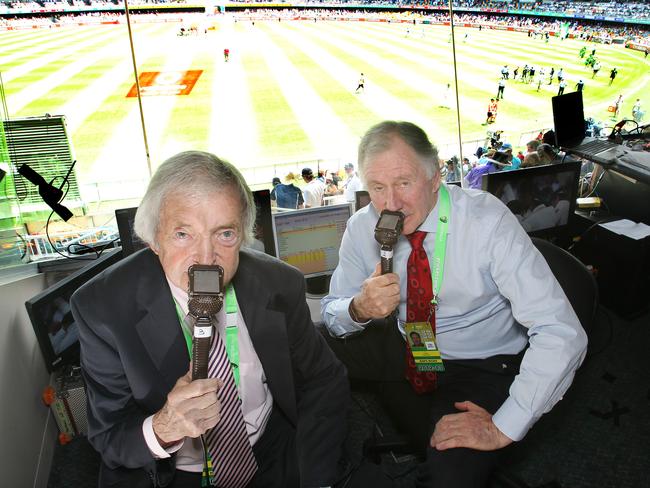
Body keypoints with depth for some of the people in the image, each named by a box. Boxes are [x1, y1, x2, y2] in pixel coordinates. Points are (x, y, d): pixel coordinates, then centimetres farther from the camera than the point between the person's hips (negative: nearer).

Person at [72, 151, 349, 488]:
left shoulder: (280, 286, -13)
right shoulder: (102, 308, -18)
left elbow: (325, 383, -1)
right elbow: (108, 436, -11)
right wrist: (162, 428, -33)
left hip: (276, 453, 3)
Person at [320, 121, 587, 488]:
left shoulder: (488, 221, -25)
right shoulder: (362, 228, -11)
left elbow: (563, 334, -28)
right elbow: (332, 312, -3)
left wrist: (503, 428, -27)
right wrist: (358, 309, -27)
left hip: (479, 365, -4)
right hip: (403, 347, 5)